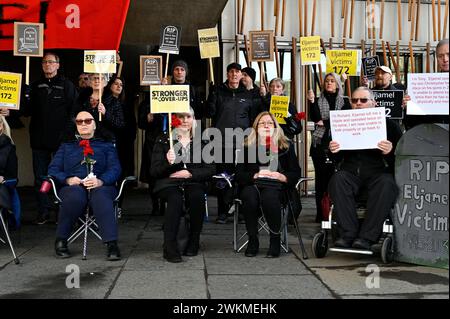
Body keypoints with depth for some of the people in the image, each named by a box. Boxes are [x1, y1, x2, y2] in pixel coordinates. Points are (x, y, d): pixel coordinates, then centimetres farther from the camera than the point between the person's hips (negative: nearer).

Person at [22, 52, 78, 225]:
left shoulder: (67, 85, 0)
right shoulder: (36, 86, 13)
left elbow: (74, 110, -6)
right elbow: (26, 111, 10)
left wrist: (68, 130, -15)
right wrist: (26, 98, -9)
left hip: (61, 139, -4)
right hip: (39, 139, 4)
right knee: (40, 177, 7)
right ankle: (43, 211, 16)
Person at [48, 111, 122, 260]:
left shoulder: (106, 146, 26)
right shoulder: (66, 147, 30)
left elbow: (115, 169, 9)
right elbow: (53, 169, 15)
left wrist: (100, 181, -14)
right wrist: (68, 179, -8)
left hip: (100, 186, -1)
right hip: (73, 186, 1)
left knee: (101, 195, -38)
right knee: (74, 195, -37)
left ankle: (112, 244, -45)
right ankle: (61, 241, -23)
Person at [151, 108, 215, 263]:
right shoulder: (163, 141, 7)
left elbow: (210, 170, 6)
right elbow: (154, 172, -1)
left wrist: (189, 173, -10)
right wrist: (168, 163, -23)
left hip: (193, 183, 2)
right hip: (168, 183, -1)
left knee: (197, 196, -32)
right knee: (176, 198, -34)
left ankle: (193, 243, -14)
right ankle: (170, 248, -30)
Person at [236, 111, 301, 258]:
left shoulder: (286, 146, 15)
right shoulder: (247, 147, 15)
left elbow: (296, 173, 9)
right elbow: (239, 175, 6)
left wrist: (282, 177, -11)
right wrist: (255, 175, -12)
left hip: (276, 185, -1)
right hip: (252, 184, 1)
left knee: (269, 197, -36)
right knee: (249, 197, -34)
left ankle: (275, 239, -18)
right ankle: (252, 240, -18)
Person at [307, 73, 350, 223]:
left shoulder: (344, 101, 11)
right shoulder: (318, 100, 14)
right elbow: (315, 118, -1)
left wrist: (326, 123, -6)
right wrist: (312, 101, -12)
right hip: (320, 143, 1)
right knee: (321, 177, -2)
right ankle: (320, 212, 1)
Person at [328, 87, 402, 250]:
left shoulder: (388, 124, 11)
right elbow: (335, 159, 20)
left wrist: (390, 152, -16)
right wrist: (332, 151, -4)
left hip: (378, 171, -2)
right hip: (350, 171, 2)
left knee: (386, 183, -34)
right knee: (337, 180, -30)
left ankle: (367, 237, -32)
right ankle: (348, 234, -31)